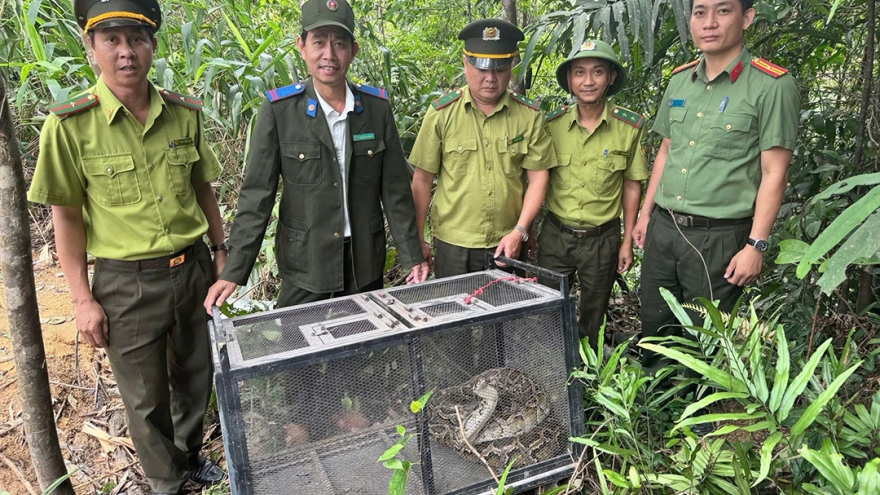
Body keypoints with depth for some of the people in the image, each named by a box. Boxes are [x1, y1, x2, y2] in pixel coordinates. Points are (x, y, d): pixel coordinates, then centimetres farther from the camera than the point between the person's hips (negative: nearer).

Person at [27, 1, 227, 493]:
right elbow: (67, 216, -7)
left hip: (194, 269, 4)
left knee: (195, 376, 20)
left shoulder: (185, 113, -2)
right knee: (145, 397, 13)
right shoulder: (70, 124, -11)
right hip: (127, 284, -3)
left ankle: (190, 455, 46)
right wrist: (83, 299, -7)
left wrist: (221, 250, 11)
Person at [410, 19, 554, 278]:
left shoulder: (530, 115, -2)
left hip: (507, 244, 1)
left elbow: (537, 177, 1)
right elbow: (422, 180, -2)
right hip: (452, 244, -1)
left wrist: (519, 231, -9)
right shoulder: (442, 113, -5)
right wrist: (417, 238, 0)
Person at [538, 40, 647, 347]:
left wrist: (627, 242, 0)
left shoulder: (631, 127, -8)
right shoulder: (552, 124, -6)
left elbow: (631, 186, -1)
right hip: (554, 235, 1)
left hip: (603, 239, 0)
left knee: (593, 319, 18)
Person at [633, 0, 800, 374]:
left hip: (719, 237, -5)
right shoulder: (679, 80, 8)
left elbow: (774, 173, -11)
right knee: (654, 331, 16)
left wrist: (756, 245, -13)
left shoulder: (771, 86, -10)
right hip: (663, 228, 6)